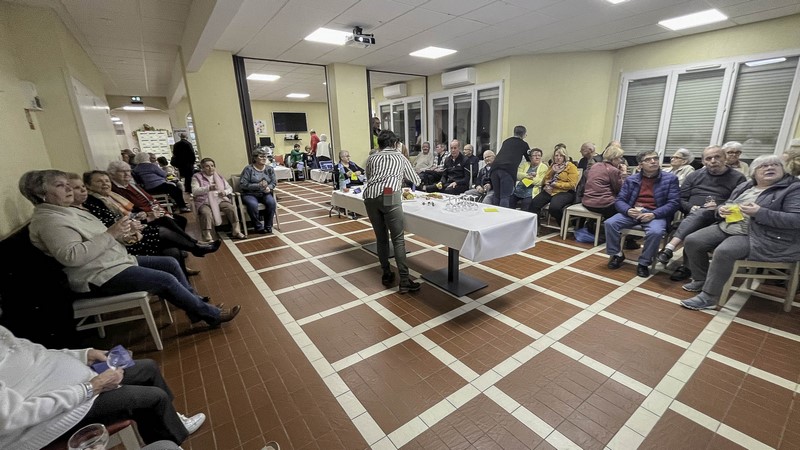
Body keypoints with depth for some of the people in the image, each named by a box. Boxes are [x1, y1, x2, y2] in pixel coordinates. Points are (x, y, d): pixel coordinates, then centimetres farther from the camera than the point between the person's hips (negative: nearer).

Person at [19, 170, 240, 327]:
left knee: (170, 263, 3)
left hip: (117, 261, 10)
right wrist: (110, 234, -26)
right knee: (166, 280, -19)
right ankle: (210, 314, -6)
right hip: (100, 276, -10)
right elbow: (71, 256, -27)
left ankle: (195, 302, 11)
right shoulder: (48, 221, -15)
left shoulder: (70, 211, 15)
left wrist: (119, 235, 0)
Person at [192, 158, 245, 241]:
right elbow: (194, 191, -10)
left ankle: (236, 231, -15)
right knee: (206, 213, -35)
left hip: (220, 200, 3)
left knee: (232, 208, -25)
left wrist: (225, 192, -9)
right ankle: (208, 237, -35)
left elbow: (230, 188, 17)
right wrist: (208, 188, -27)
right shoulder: (197, 177, 5)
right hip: (204, 202, -3)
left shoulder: (219, 176, 18)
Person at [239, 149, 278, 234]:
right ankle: (259, 227, -15)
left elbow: (274, 182, 6)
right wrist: (258, 185, -22)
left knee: (272, 202, -28)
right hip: (250, 194, -3)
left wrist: (268, 187, -17)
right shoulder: (248, 169, -7)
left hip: (265, 193, 3)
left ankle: (268, 226, -13)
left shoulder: (269, 169, 6)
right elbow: (242, 184, -12)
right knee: (253, 205, -35)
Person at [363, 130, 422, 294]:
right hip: (389, 197, -3)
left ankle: (386, 274, 21)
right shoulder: (400, 157, 23)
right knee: (398, 239, -4)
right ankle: (404, 281, -6)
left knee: (381, 238, 13)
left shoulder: (371, 157, 26)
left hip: (370, 197, 4)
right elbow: (416, 179, 34)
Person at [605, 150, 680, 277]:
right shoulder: (631, 179, 11)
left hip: (656, 214, -2)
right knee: (610, 223, -23)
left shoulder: (670, 179, 5)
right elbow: (619, 200, 6)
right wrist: (628, 210, -17)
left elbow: (674, 203, -3)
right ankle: (617, 254, -1)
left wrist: (653, 214, -20)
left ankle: (644, 263, -10)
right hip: (632, 212, 2)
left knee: (655, 232, -34)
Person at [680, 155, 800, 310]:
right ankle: (700, 280, 4)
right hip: (727, 228, 7)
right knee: (692, 241, -12)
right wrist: (722, 209, -2)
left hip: (761, 237, -7)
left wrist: (760, 213, -23)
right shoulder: (745, 187, 16)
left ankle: (708, 297, -25)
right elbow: (728, 204, 24)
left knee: (724, 251, -34)